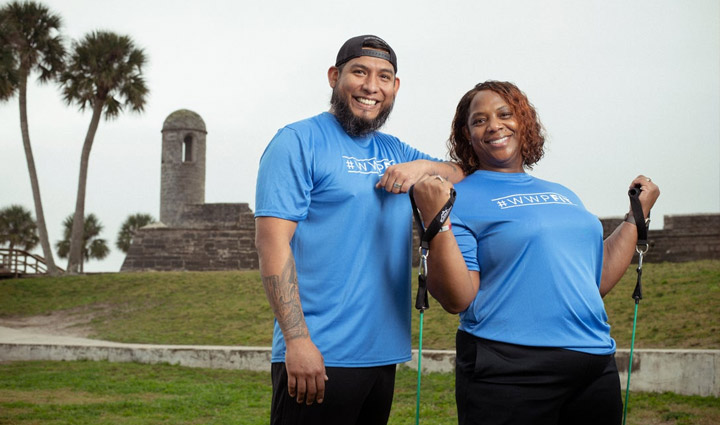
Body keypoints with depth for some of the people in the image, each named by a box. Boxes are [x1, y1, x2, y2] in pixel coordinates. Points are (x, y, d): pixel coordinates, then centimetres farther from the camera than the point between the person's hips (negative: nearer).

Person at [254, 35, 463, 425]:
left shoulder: (394, 152, 15)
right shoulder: (298, 142, -6)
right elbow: (272, 240, -13)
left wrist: (423, 167, -4)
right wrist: (297, 340, -21)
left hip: (384, 356, 7)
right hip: (318, 358, -7)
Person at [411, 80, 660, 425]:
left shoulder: (562, 194, 16)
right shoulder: (460, 198, -2)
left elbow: (598, 282, 19)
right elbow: (457, 300, -11)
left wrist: (639, 213, 21)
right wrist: (436, 220, -20)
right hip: (508, 369, -6)